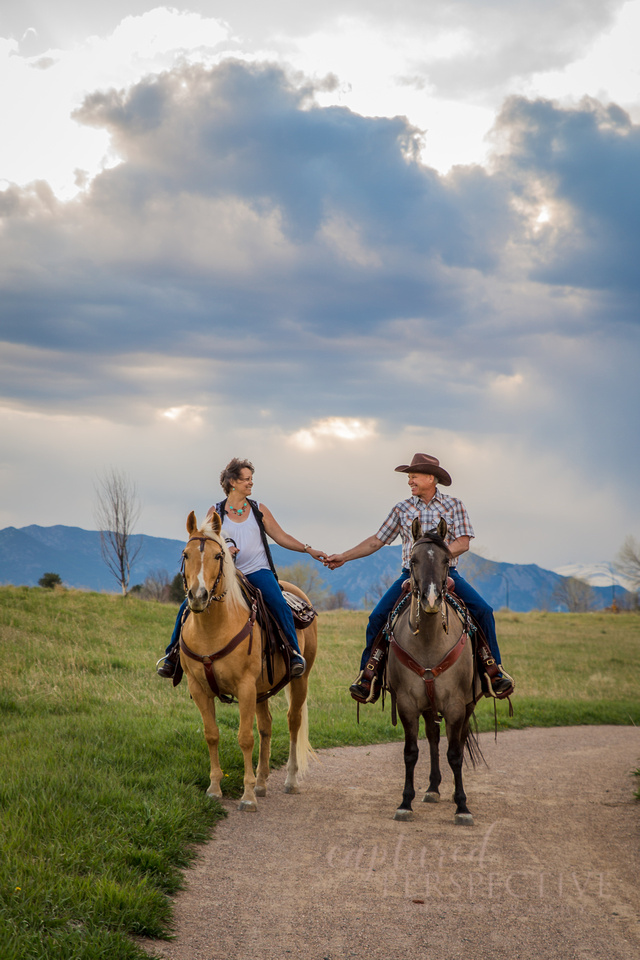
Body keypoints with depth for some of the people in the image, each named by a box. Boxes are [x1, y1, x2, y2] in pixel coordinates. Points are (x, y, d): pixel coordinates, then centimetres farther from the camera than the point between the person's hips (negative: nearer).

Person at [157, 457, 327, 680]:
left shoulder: (259, 510, 10)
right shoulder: (215, 513, 6)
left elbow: (281, 537, 11)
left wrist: (308, 550, 0)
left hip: (257, 571, 0)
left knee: (279, 605, -28)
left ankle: (294, 653, -16)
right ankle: (172, 652, 2)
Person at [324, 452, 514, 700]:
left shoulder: (454, 505, 2)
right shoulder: (402, 509, 8)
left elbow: (463, 543, -6)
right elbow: (376, 541, 12)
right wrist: (343, 557, 5)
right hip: (411, 574, 2)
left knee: (483, 611, -21)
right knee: (378, 616, -18)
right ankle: (366, 675, -4)